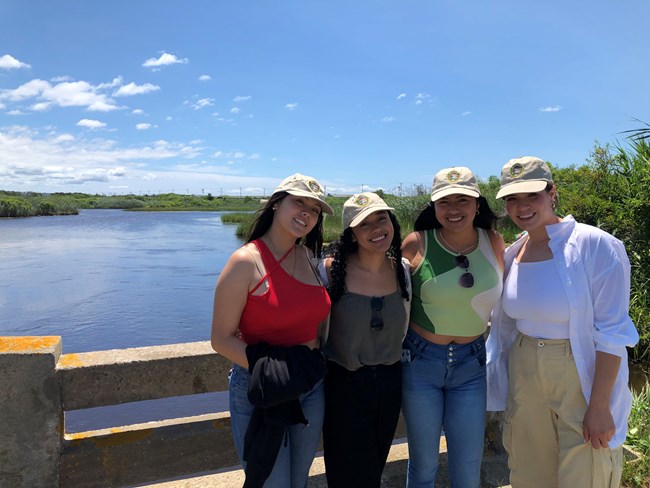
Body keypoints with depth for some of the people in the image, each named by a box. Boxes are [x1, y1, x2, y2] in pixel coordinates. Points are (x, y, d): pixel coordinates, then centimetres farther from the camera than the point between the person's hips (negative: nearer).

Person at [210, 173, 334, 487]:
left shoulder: (310, 258, 2)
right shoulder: (246, 261, -15)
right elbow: (221, 339, -14)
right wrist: (269, 369, -25)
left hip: (311, 390, 6)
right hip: (260, 392, -6)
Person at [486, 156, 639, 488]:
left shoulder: (596, 246, -15)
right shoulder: (512, 255, 2)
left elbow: (611, 334, -15)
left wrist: (599, 406, -17)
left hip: (583, 381, -5)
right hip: (525, 379, 5)